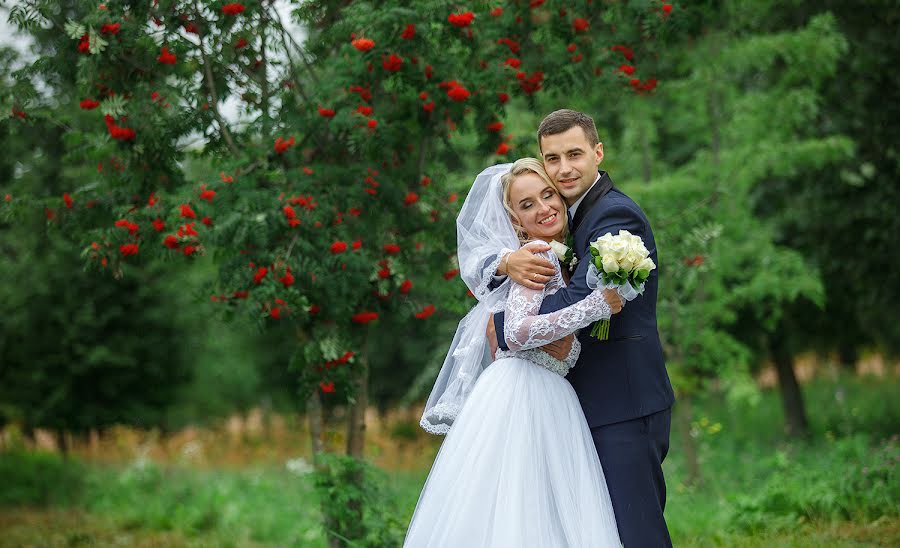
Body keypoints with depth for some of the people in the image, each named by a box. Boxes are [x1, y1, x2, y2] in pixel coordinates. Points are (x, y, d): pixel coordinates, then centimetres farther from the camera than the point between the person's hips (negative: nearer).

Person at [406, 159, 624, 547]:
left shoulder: (559, 256, 20)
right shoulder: (540, 254, -6)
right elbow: (518, 332, -19)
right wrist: (598, 304, -19)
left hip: (551, 401, 8)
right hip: (520, 394, -8)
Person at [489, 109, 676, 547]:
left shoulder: (616, 216, -14)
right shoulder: (564, 216, 15)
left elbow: (577, 305, -24)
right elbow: (483, 264, 11)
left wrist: (502, 326, -12)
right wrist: (507, 262, -13)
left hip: (622, 407, -9)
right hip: (591, 405, 9)